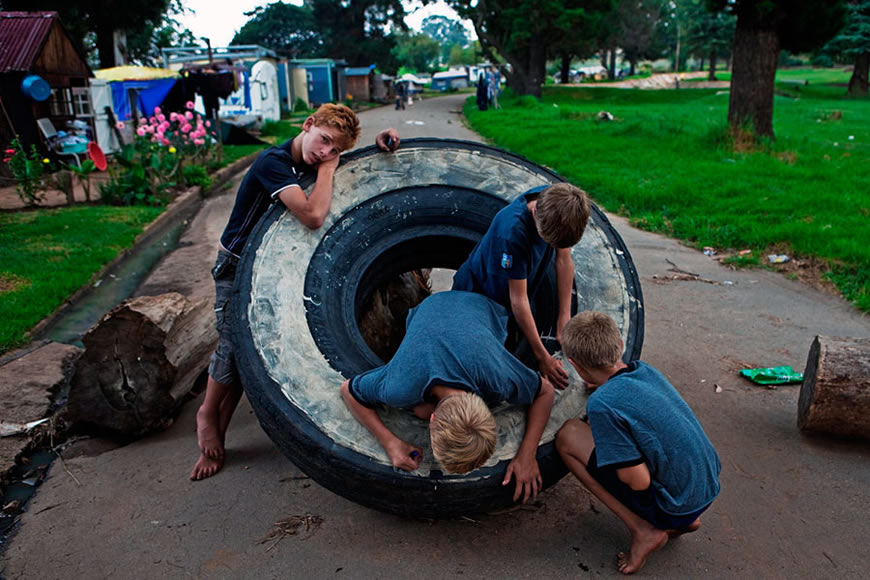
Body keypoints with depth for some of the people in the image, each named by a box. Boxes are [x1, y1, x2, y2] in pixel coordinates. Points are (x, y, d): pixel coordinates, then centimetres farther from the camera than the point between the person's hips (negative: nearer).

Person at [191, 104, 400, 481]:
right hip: (239, 266, -6)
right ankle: (208, 413, 14)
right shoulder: (273, 162, -25)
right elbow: (313, 215, -38)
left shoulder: (314, 164, -2)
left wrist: (379, 145, -7)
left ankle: (216, 435, 15)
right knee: (235, 343, -13)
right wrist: (327, 170, -24)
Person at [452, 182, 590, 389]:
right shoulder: (513, 231, -41)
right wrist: (542, 357, -25)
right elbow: (518, 299, -31)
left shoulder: (558, 203, -22)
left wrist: (564, 317, -11)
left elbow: (564, 261, -8)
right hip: (478, 293, -6)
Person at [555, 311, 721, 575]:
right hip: (709, 490, 7)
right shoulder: (646, 370, -1)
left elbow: (639, 481, -20)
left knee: (568, 435, -7)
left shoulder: (602, 403, -23)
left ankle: (642, 530, -3)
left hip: (675, 508, -7)